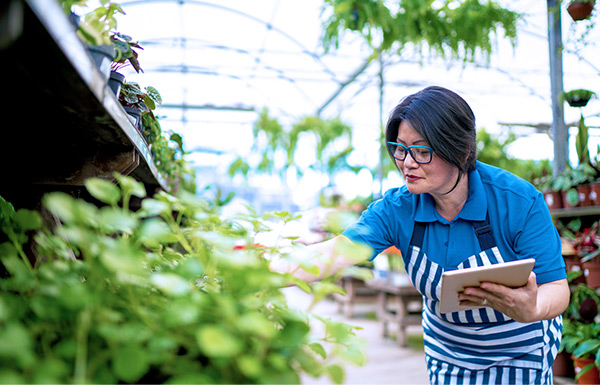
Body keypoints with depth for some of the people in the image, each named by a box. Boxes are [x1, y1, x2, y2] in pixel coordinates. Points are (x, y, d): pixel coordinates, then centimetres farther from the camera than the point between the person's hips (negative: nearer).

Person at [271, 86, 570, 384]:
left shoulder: (519, 202, -26)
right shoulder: (397, 209, -19)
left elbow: (556, 287, -23)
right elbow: (337, 252, -31)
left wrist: (531, 311, -46)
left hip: (520, 350, -2)